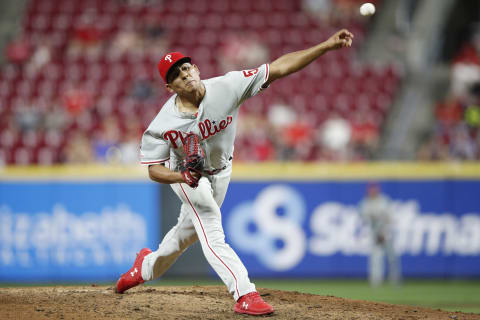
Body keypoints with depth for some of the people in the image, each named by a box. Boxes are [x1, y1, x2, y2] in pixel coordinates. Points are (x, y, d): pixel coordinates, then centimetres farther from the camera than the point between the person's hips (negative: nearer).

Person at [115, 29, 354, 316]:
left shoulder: (226, 87, -30)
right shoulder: (163, 125, -31)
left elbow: (279, 68, -34)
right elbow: (155, 170, -21)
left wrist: (327, 46, -41)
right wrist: (182, 177, -43)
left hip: (221, 170, 4)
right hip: (186, 175, -4)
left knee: (190, 229, 21)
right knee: (212, 232, -18)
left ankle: (148, 266, 46)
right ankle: (245, 295, -20)